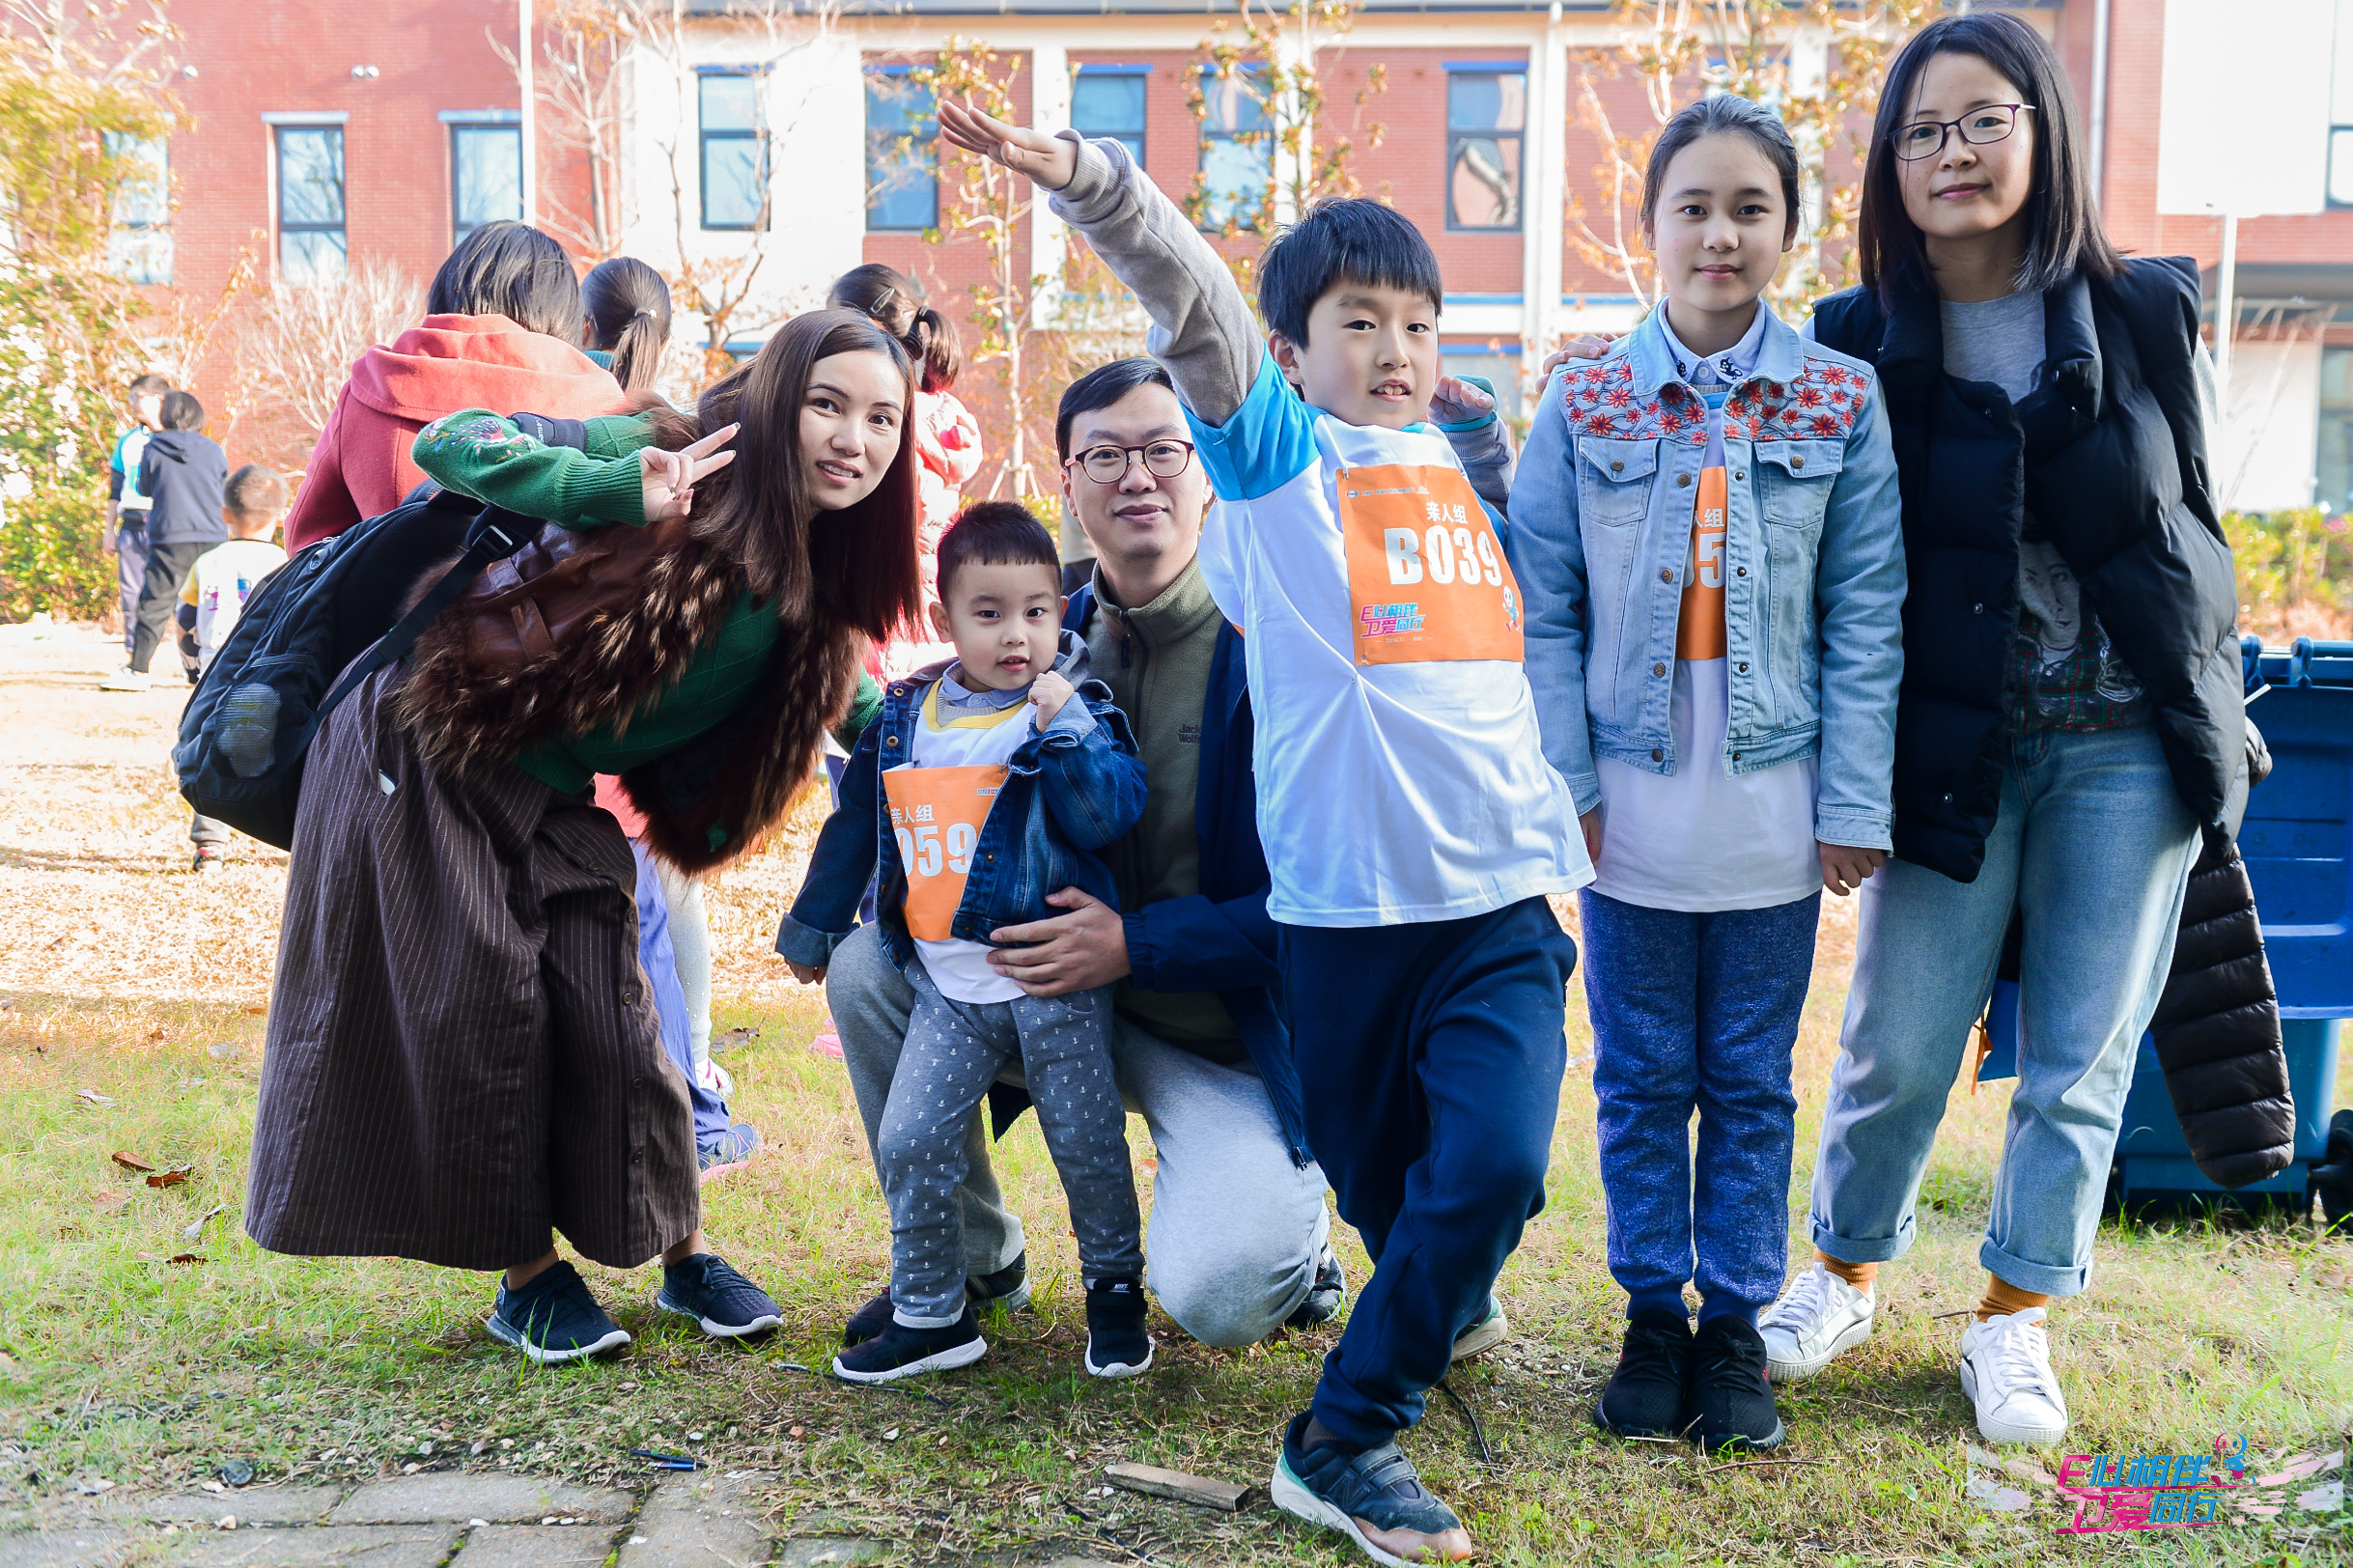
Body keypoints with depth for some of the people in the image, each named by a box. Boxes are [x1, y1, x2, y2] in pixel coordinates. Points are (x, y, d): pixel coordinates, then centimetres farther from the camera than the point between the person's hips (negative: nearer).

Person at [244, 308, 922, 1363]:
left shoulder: (819, 599, -4)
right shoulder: (676, 465, -22)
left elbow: (847, 708, 10)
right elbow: (450, 443, -27)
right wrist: (623, 492, -39)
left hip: (559, 803, 5)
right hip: (423, 753, -4)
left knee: (610, 1017, -1)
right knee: (479, 1011, -3)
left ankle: (683, 1257, 18)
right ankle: (526, 1277, 14)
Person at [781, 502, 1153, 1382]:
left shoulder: (1077, 711, -7)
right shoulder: (905, 719, 5)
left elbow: (1112, 813, -20)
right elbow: (857, 824, 18)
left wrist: (1064, 726, -29)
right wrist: (812, 927, 25)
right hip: (949, 987, 4)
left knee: (1087, 1143, 7)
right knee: (909, 1142, 4)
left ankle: (1113, 1286, 31)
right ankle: (930, 1314, 20)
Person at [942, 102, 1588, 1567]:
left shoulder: (1464, 460, 15)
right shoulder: (1278, 449, 1)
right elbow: (1193, 301, -16)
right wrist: (1080, 175, -28)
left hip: (1502, 893, 3)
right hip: (1347, 895, -3)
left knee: (1494, 1166, -13)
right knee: (1383, 1183, 9)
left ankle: (1344, 1437, 5)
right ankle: (1440, 1301, 43)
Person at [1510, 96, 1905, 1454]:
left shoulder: (1841, 402, 0)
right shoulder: (1587, 406, 0)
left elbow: (1866, 616, 0)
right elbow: (1544, 611, 0)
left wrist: (1854, 803, -4)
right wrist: (1563, 783, -6)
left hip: (1774, 812, 0)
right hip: (1632, 802, 0)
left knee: (1753, 1082, 11)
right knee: (1644, 1077, 11)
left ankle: (1737, 1324, 25)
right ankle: (1653, 1317, 26)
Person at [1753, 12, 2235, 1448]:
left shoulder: (2147, 315, 1)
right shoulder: (1858, 345, -2)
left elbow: (2190, 521, 11)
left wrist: (2206, 724, 11)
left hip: (2125, 747, 1)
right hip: (1949, 749, -1)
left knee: (2081, 1060, 7)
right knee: (1900, 1049, 4)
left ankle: (2015, 1317, 26)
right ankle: (1847, 1275, 29)